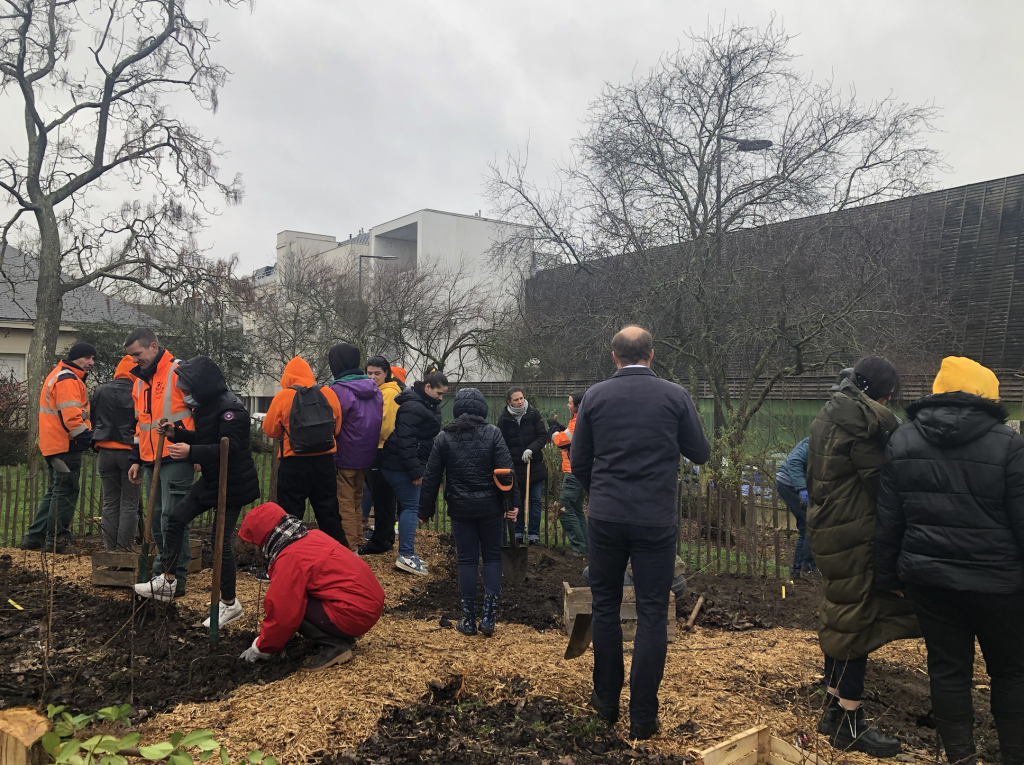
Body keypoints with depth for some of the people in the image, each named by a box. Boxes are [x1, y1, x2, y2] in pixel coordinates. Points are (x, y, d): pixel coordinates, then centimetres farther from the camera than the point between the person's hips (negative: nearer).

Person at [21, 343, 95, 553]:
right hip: (65, 446, -11)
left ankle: (34, 537, 23)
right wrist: (86, 436, -21)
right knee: (65, 492, -4)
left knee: (55, 492, 18)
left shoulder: (60, 376, 20)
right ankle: (57, 541, 2)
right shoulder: (68, 380, -15)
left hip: (55, 445, 11)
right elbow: (70, 416, -25)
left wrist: (86, 436, 14)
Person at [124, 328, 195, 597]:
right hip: (150, 460, 8)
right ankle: (161, 570, 23)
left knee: (171, 518, -8)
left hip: (176, 459, -8)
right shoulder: (140, 380, 17)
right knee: (157, 517, 12)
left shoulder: (180, 372, -9)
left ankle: (177, 579, -2)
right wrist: (136, 459, 21)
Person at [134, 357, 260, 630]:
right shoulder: (206, 405, 10)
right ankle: (166, 582, 22)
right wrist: (176, 433, 5)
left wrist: (191, 451, -33)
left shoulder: (229, 408, -22)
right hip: (211, 479, 10)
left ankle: (229, 603, 9)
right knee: (177, 517, 10)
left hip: (232, 484, -10)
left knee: (221, 539, -5)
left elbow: (229, 448, -29)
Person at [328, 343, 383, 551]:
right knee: (357, 502, 19)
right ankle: (357, 543, 26)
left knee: (344, 505, 2)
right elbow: (378, 420, 11)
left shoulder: (339, 390, -18)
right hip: (366, 456, 7)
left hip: (344, 458, -7)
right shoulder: (373, 388, 4)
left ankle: (349, 548, 5)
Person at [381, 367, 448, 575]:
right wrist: (415, 471, -24)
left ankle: (407, 553, 18)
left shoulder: (427, 405, 14)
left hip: (402, 464, 10)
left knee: (408, 506, 12)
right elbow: (405, 441, -26)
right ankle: (406, 555, -7)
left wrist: (417, 468, 17)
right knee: (411, 506, -9)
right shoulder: (413, 407, -19)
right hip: (400, 465, -10)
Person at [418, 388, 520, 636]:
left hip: (460, 508, 1)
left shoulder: (444, 437, -1)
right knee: (492, 557, 10)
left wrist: (425, 510, 7)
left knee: (466, 560, 8)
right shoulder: (493, 434, -4)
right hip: (490, 506, -1)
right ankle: (488, 617, 7)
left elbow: (431, 477, 0)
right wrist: (513, 503, -7)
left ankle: (469, 620, 12)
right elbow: (506, 470, -11)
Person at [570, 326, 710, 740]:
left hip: (605, 518, 1)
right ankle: (643, 716, 11)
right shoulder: (675, 396, -3)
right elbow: (700, 453, 4)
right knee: (651, 614, 6)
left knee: (605, 607, 15)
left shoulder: (595, 396, -1)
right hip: (657, 520, -1)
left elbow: (578, 462, 4)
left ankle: (607, 701, 26)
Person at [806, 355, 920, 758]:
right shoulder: (864, 419, -16)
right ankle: (849, 724, 9)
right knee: (856, 622, -1)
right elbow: (880, 481, -16)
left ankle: (834, 709, 30)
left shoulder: (827, 416, 14)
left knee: (840, 619, 18)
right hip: (854, 537, -10)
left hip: (827, 529, 10)